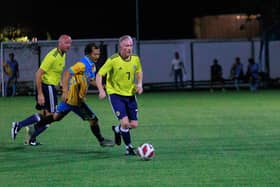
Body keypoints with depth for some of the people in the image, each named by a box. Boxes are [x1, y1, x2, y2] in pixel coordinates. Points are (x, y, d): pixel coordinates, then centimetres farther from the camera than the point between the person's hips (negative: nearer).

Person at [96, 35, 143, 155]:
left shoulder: (135, 59, -4)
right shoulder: (113, 60, -18)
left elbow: (139, 72, 17)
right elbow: (99, 75, -13)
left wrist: (139, 84, -1)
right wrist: (101, 90, -27)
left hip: (130, 94, 5)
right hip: (115, 94, -5)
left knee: (134, 124, 3)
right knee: (125, 122, -17)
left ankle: (117, 130, 36)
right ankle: (129, 148, 4)